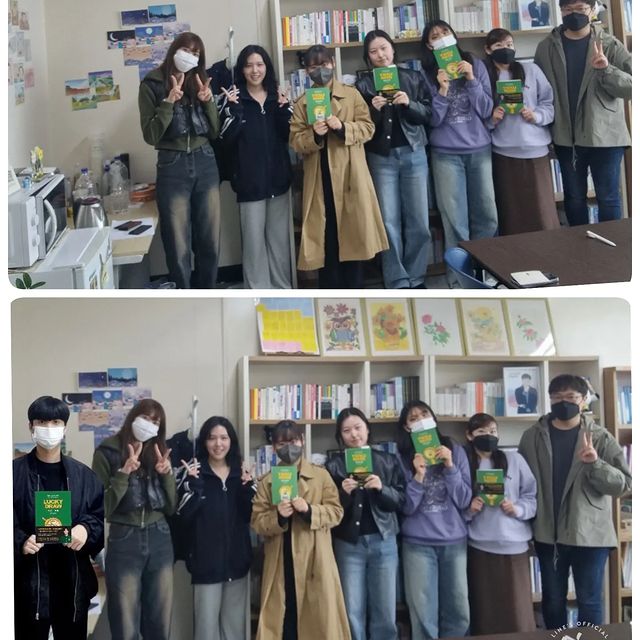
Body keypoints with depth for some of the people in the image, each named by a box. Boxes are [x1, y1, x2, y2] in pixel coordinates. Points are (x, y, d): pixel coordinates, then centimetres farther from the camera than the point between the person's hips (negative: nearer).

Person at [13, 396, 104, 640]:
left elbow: (102, 517, 9)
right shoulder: (15, 472, 1)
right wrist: (21, 542, -20)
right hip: (29, 582, -2)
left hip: (74, 581, 3)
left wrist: (86, 529, -12)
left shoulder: (84, 475, 8)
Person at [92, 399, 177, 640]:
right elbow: (102, 508, -10)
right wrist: (124, 473, -19)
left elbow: (171, 508, 9)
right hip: (124, 541, -4)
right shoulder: (108, 452, -4)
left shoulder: (159, 453, 9)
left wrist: (167, 474, -6)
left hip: (160, 539, 4)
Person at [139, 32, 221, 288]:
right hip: (173, 167, -4)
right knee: (178, 247, -1)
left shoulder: (200, 82, 9)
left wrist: (208, 101, -6)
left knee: (210, 243, 9)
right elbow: (150, 136, -9)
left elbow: (215, 132, 9)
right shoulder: (152, 85, -3)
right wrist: (169, 101, -18)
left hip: (205, 163, 4)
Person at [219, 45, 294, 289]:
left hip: (278, 176, 4)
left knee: (280, 235, 12)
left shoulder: (278, 96, 9)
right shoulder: (233, 99, -3)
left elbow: (288, 136, 6)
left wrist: (284, 110, -9)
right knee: (254, 238, 0)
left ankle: (282, 287, 23)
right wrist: (234, 111, -22)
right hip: (250, 178, -4)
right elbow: (227, 140, -11)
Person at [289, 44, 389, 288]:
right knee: (325, 236, 1)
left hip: (350, 175, 0)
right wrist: (314, 135, -17)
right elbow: (295, 141, 3)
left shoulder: (352, 94, 8)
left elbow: (368, 128, 1)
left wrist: (343, 127, -16)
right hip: (320, 178, 1)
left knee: (354, 231, 0)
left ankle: (354, 291, 11)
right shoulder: (301, 104, 9)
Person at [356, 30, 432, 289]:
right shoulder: (363, 85, 3)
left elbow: (428, 114, 2)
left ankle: (416, 279, 12)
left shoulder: (413, 78, 6)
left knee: (418, 220, 1)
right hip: (381, 158, -1)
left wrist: (409, 104, -15)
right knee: (389, 222, -1)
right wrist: (374, 110, -17)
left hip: (413, 154, 1)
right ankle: (398, 283, 5)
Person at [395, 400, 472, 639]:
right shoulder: (402, 457, -1)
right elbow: (406, 508, -5)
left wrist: (450, 467, -14)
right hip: (418, 544, -1)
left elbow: (463, 500, -3)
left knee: (458, 612, 9)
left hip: (454, 541, 2)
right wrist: (418, 476, -18)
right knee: (424, 616, 2)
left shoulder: (455, 450, 2)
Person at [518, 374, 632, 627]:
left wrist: (595, 464, -24)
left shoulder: (600, 437, -2)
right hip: (547, 533, 2)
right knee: (552, 600, 13)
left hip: (589, 533, -2)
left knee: (589, 601, 6)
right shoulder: (532, 436, 2)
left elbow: (624, 483, -8)